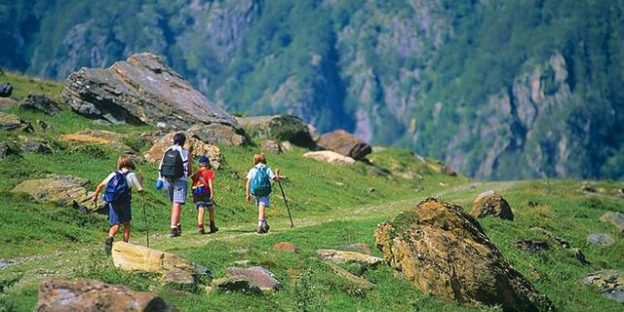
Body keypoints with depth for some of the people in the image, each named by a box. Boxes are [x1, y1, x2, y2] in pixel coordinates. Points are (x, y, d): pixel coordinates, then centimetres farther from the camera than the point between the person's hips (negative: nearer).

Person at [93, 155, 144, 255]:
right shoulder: (132, 175, 3)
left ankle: (110, 238, -25)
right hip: (125, 202, -2)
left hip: (113, 202, 2)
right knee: (126, 224, 16)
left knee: (115, 224, 5)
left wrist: (96, 195, 20)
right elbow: (141, 190, 6)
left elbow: (101, 185, 8)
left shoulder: (114, 174, 12)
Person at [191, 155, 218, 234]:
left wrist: (193, 196, 23)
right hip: (205, 191, -4)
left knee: (201, 210, 1)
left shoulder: (196, 173, 18)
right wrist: (212, 193, -14)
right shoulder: (209, 172, 4)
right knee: (211, 208, 13)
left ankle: (200, 227, -11)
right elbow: (210, 183, -9)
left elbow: (193, 184, 17)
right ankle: (212, 227, 16)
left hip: (196, 192, 4)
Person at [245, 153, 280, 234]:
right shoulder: (267, 169, 2)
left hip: (256, 193, 2)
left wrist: (247, 194, -1)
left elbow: (248, 182, -2)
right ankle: (260, 226, -20)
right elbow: (276, 179, 0)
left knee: (261, 208, 20)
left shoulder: (252, 170, 5)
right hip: (265, 192, -2)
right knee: (262, 209, -7)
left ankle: (265, 225, 27)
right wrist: (277, 173, 21)